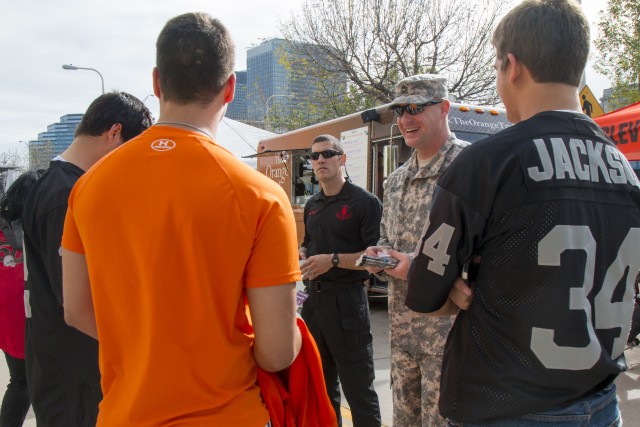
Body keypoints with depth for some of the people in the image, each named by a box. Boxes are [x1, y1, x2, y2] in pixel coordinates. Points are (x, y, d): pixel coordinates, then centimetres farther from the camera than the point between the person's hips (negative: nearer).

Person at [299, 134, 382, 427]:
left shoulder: (364, 202, -9)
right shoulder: (312, 205, 13)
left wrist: (334, 260, -22)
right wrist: (299, 254, 4)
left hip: (347, 300, -7)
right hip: (314, 299, 7)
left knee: (358, 386, 1)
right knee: (321, 382, 19)